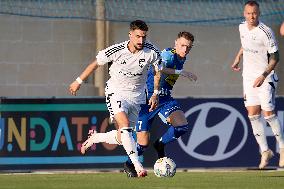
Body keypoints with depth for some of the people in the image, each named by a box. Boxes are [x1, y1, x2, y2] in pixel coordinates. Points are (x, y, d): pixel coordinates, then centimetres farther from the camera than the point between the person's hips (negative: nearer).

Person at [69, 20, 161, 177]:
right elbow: (96, 63, -2)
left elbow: (158, 72, 6)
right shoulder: (116, 51, -19)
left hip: (137, 96, 3)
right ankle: (137, 165, -28)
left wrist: (155, 94, 0)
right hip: (116, 92, -3)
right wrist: (79, 81, 7)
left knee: (121, 138, 5)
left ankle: (94, 138, 34)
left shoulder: (152, 52, -14)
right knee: (125, 126, -28)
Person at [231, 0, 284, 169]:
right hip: (248, 77, 6)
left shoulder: (265, 32, -17)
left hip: (266, 78, -6)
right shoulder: (242, 28, 3)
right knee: (253, 115, 0)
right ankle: (265, 151, 8)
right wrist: (238, 58, 23)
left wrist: (263, 75, -21)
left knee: (268, 114, -7)